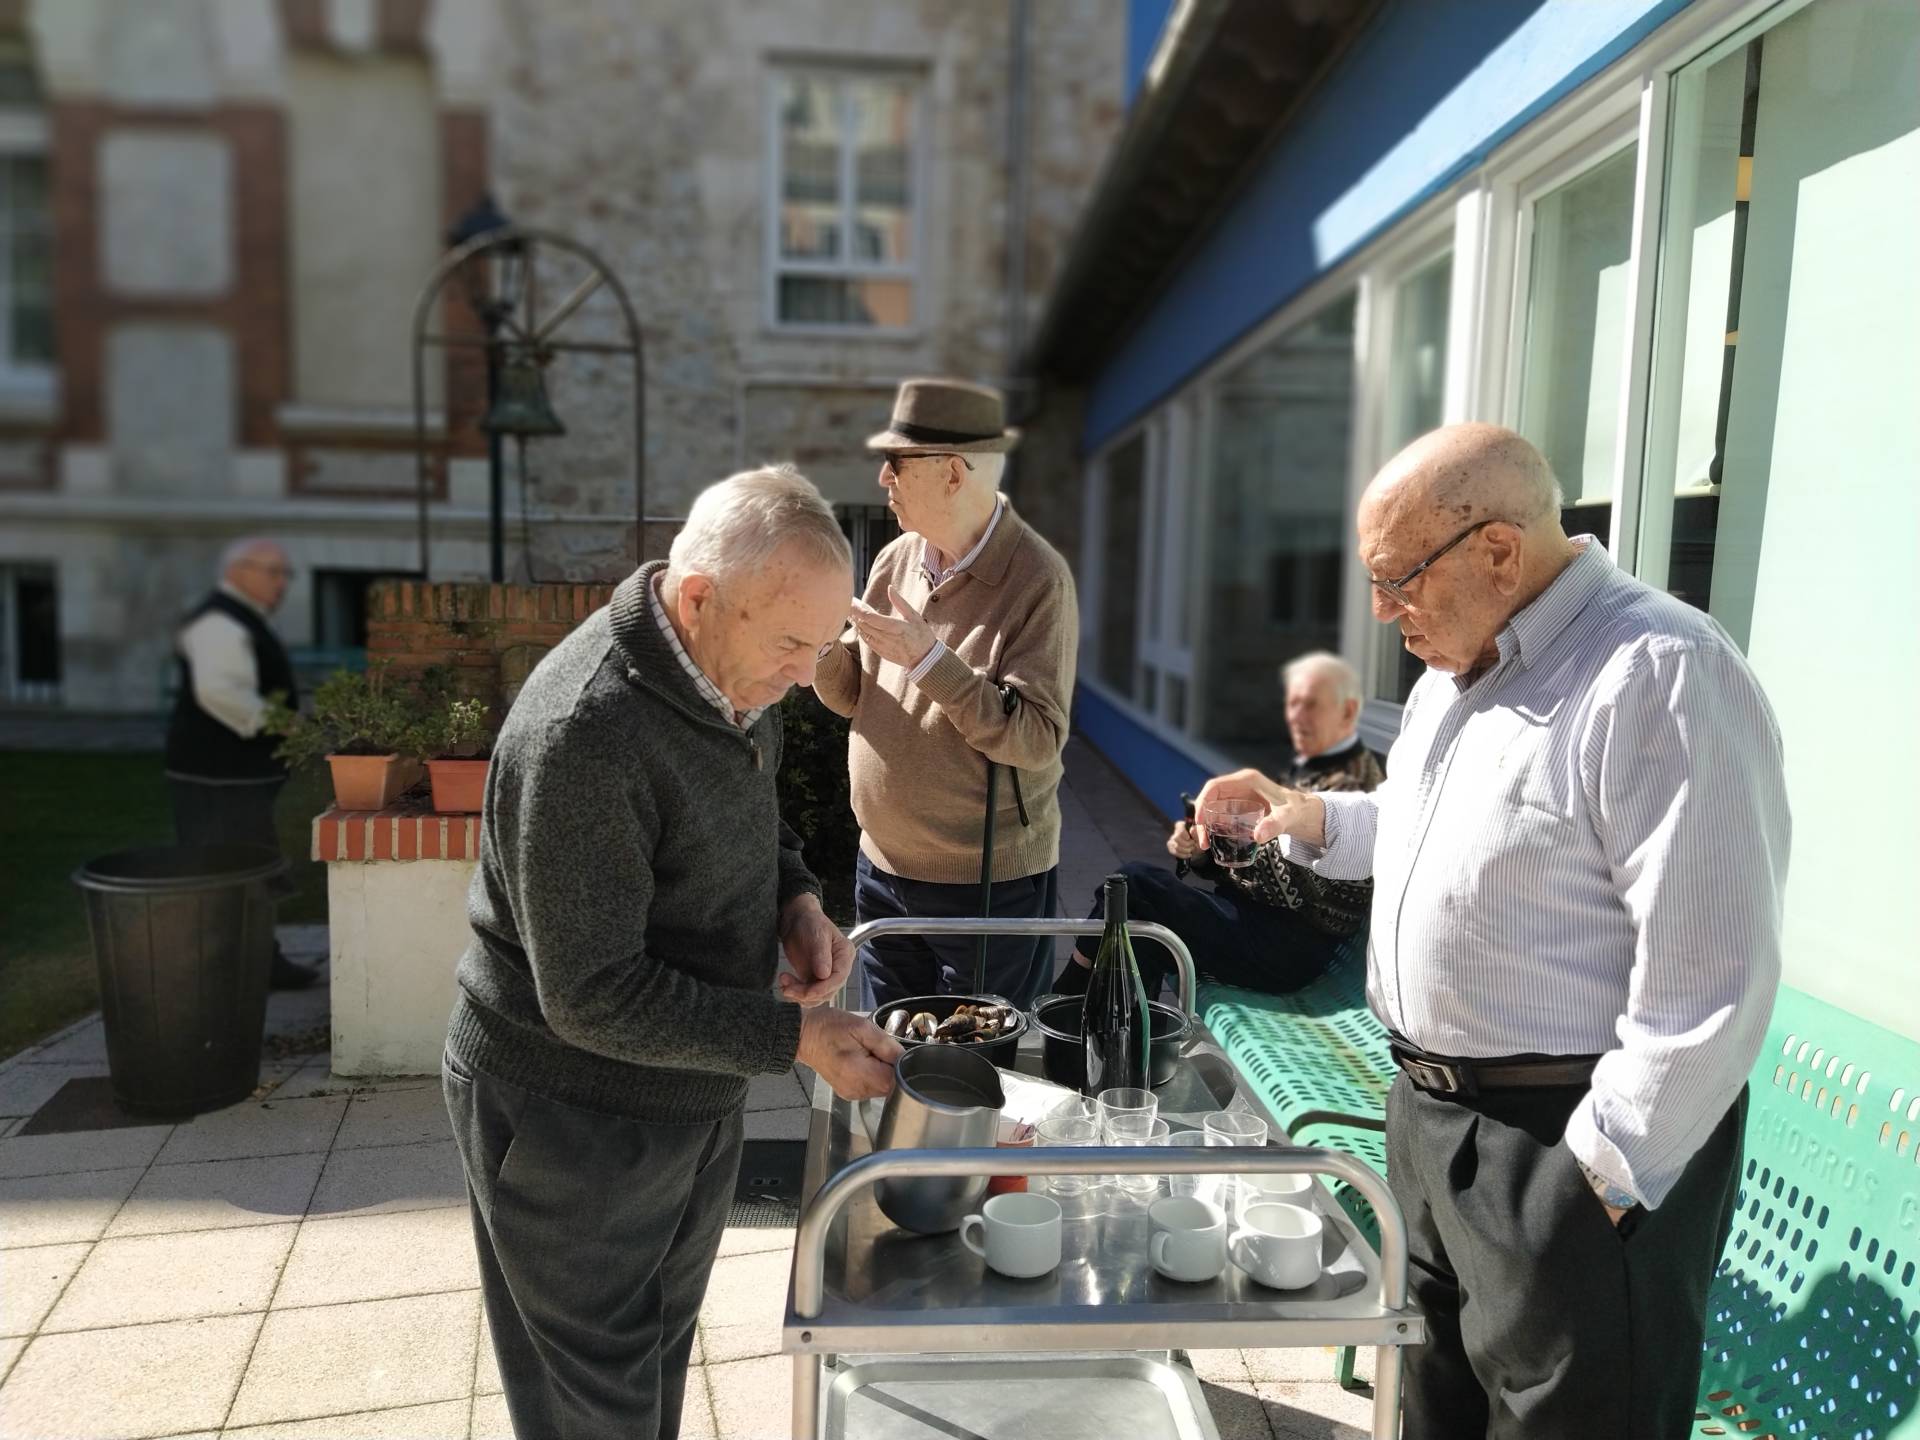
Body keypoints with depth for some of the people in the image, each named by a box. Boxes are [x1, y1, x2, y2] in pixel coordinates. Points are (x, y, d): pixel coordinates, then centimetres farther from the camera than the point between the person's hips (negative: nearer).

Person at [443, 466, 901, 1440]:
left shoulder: (733, 669, -6)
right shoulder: (583, 735, -32)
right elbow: (594, 998, -28)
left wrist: (795, 899, -6)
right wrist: (796, 1037, -26)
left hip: (692, 1090, 8)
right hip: (569, 1115, -7)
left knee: (662, 1355, 26)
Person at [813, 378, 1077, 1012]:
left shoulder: (1037, 578, -17)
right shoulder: (895, 560, 2)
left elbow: (1037, 739, -22)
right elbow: (852, 693, 8)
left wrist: (928, 657, -28)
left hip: (992, 884, -6)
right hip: (882, 867, 6)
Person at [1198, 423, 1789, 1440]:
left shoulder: (1659, 679, -22)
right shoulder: (1457, 668, 9)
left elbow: (1704, 981, -23)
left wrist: (1603, 1177, -18)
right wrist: (1316, 821, 10)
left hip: (1567, 1142, -9)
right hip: (1429, 1112, 9)